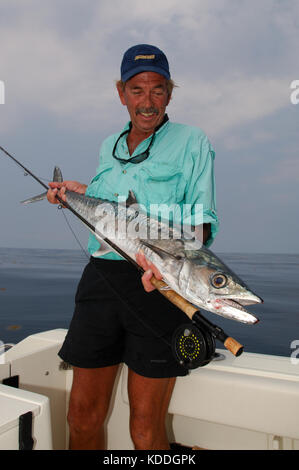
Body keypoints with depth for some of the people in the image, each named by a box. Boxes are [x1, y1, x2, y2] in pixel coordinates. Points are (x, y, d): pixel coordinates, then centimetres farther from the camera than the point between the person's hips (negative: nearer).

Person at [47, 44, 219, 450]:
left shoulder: (192, 142, 3)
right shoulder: (109, 146, 19)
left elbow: (203, 219, -5)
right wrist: (82, 192, 11)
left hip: (158, 285, -4)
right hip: (101, 279, 5)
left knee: (146, 430, 3)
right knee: (83, 416, 10)